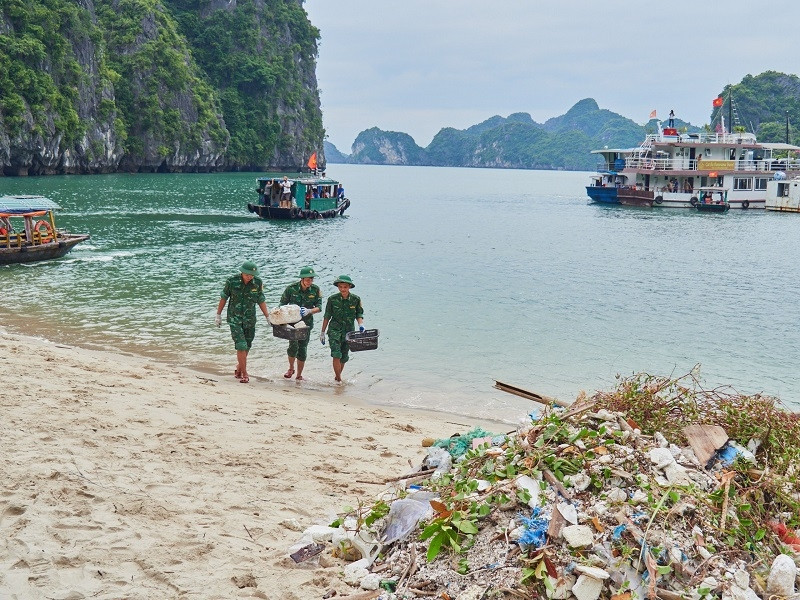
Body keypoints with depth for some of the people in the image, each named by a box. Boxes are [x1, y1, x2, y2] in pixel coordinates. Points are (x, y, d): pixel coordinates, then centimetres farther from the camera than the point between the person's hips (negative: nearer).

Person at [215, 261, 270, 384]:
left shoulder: (257, 283, -4)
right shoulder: (232, 281, -10)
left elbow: (261, 301, 7)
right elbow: (223, 298, 1)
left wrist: (268, 317, 6)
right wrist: (218, 315, 5)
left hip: (250, 319, 3)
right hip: (235, 318, -3)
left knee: (247, 347, 8)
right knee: (241, 346, -13)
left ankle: (238, 370, 26)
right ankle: (244, 374, -8)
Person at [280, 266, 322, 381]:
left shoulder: (315, 290, -5)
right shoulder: (291, 289, -9)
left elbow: (319, 307, -6)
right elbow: (282, 304, 1)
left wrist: (309, 311, -25)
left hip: (307, 322, 1)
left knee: (303, 348, 1)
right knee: (293, 345, -14)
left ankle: (299, 375, 16)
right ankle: (291, 368, 13)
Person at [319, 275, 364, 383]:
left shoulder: (356, 299, -3)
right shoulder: (332, 299, -6)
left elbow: (359, 315, 4)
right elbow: (327, 316, 2)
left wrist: (361, 325, -16)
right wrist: (322, 332, 6)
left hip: (349, 331, 2)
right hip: (335, 330, -2)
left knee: (344, 357, 10)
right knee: (336, 355, -16)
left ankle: (337, 376, 29)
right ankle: (339, 379, -10)